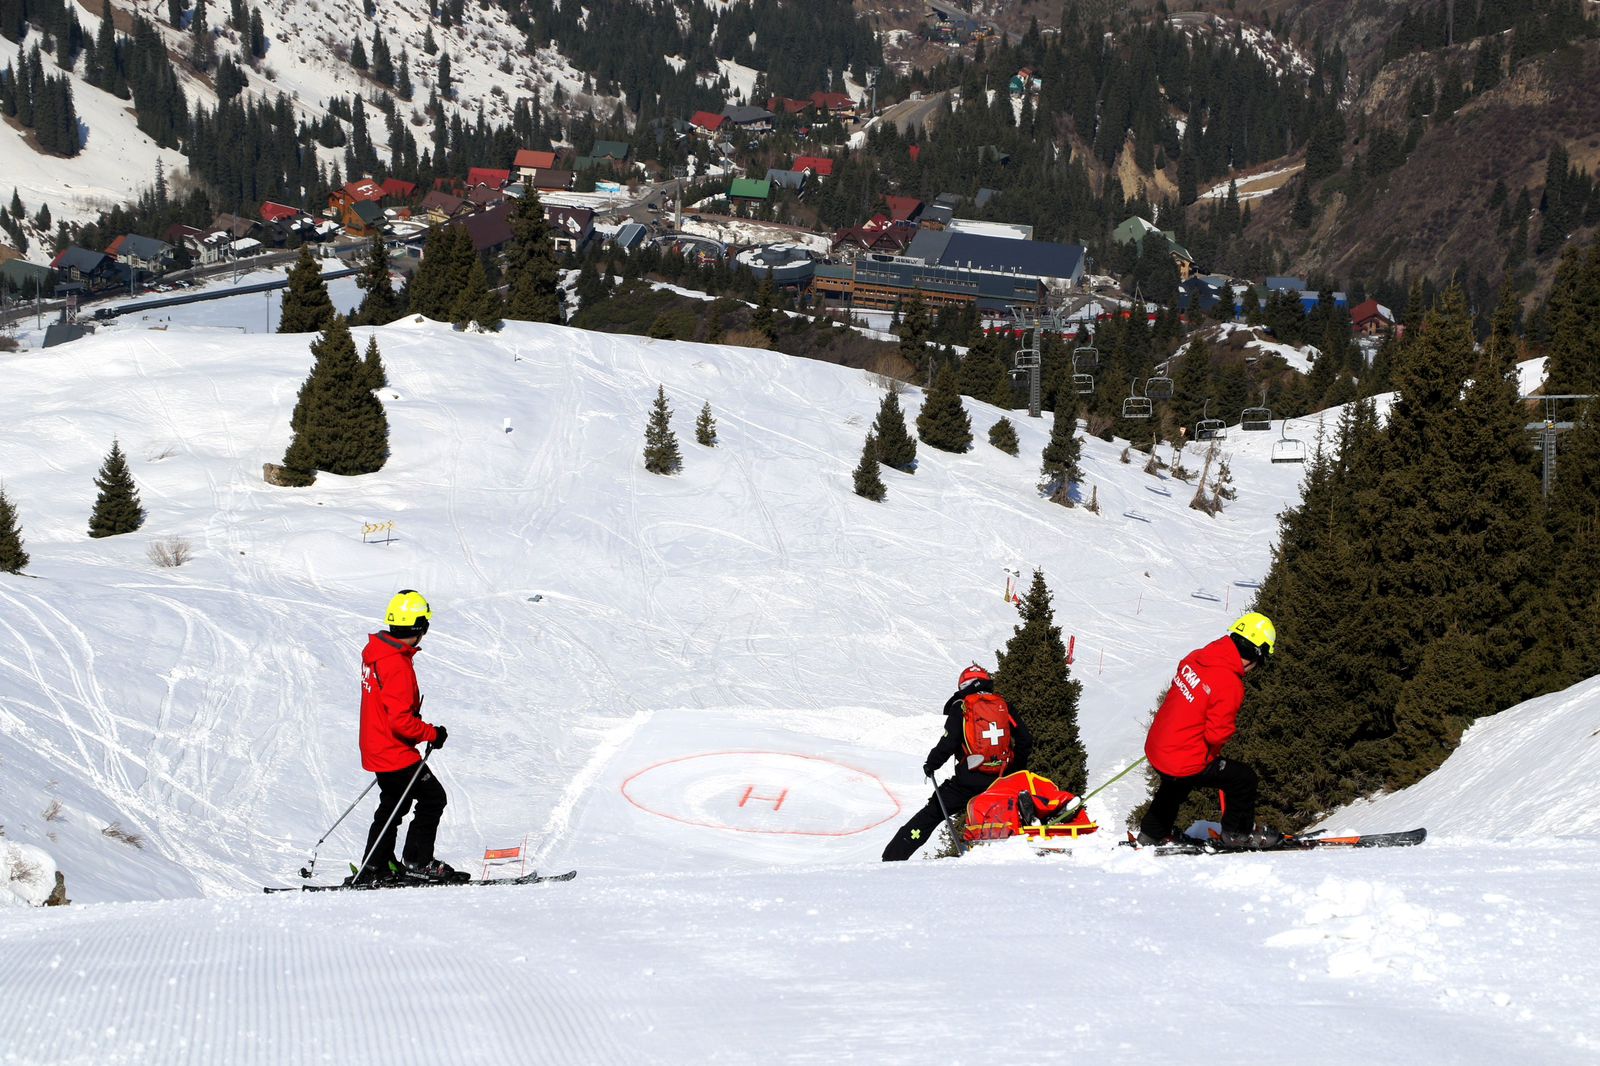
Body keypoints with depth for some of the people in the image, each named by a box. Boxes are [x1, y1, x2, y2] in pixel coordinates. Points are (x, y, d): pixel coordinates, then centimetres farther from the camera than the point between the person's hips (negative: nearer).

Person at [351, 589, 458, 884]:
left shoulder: (376, 650, 5)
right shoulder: (397, 664, -26)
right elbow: (400, 720, -28)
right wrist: (432, 734, -15)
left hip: (377, 747, 10)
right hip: (395, 752, -10)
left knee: (393, 805, 19)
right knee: (433, 798, 2)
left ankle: (376, 868, 23)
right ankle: (417, 863, 5)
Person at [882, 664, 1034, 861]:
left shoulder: (961, 707, 2)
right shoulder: (1005, 707, 12)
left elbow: (948, 743, -8)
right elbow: (1026, 741, 10)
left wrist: (931, 765, 6)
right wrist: (1016, 770, 22)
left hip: (969, 778, -3)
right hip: (1001, 782, 3)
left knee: (931, 814, 2)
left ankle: (892, 856, -2)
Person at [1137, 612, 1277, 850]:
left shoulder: (1195, 658, -2)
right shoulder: (1229, 685, -25)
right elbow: (1217, 734, -22)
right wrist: (1213, 752, 0)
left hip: (1155, 749, 8)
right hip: (1186, 764, -8)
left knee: (1176, 785, 38)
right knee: (1244, 779, 6)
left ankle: (1152, 832, 53)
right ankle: (1237, 833, 23)